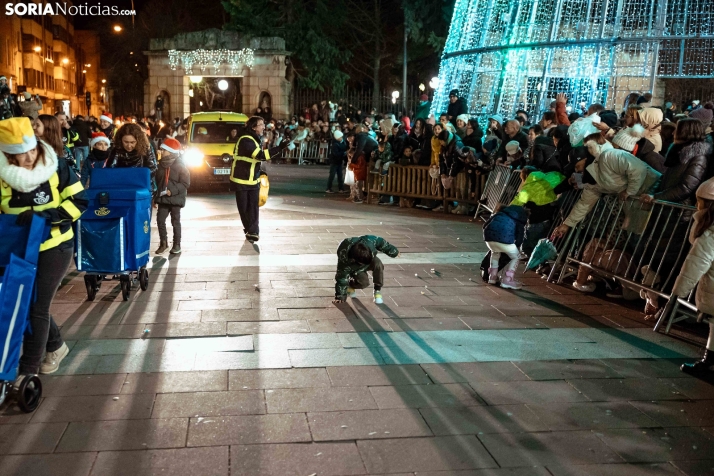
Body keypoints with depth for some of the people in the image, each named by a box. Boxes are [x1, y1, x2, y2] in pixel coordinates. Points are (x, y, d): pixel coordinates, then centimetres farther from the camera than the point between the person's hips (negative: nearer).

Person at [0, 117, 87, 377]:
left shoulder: (56, 167, -13)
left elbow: (79, 201, -12)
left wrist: (43, 215, -23)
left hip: (55, 247, -3)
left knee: (36, 306, -3)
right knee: (27, 304, 12)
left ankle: (28, 370, 8)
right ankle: (55, 345, 37)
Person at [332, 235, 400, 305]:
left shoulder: (369, 240, -38)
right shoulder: (345, 260, -41)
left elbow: (380, 242, -16)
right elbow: (342, 277, -29)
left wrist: (393, 252, -3)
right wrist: (340, 296, -23)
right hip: (355, 269, -2)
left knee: (378, 264, -31)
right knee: (364, 282, -28)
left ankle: (377, 291, -12)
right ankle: (350, 286, 8)